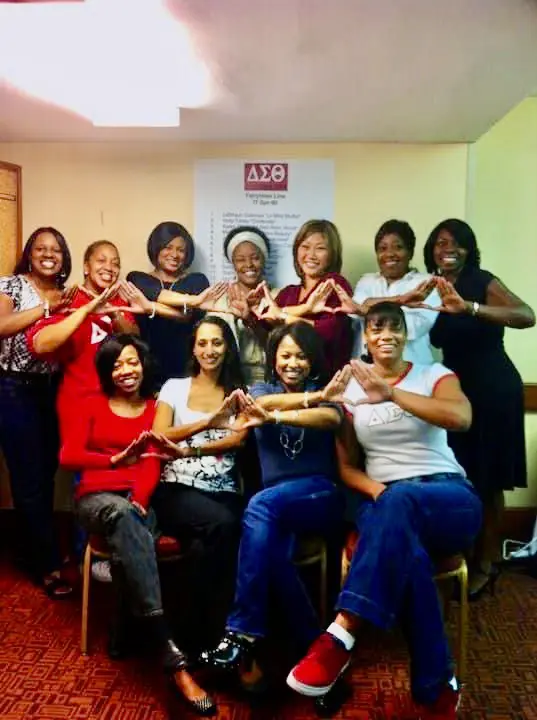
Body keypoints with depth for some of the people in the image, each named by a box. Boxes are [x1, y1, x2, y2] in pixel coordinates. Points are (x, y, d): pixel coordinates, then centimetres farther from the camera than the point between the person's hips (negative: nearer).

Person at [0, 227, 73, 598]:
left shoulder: (66, 295, 11)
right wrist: (46, 307, -21)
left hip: (53, 391, 6)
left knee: (48, 473, 11)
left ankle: (36, 549, 28)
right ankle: (49, 565, 7)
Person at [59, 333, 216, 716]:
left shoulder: (156, 408, 14)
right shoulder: (93, 405, 16)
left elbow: (153, 464, 0)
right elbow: (68, 456, 4)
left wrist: (139, 499, -19)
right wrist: (117, 459, -7)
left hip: (140, 500, 1)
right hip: (97, 498, -1)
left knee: (129, 520, -39)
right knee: (122, 515, -39)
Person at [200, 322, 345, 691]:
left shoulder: (325, 392, 7)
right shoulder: (261, 390, 15)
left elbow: (331, 418, -18)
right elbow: (264, 404, -11)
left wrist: (274, 416, -33)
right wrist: (313, 397, -18)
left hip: (322, 497, -2)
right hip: (278, 506, 2)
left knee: (261, 505, -34)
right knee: (274, 552, -33)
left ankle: (243, 634, -31)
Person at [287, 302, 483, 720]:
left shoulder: (434, 375, 7)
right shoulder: (351, 389, 13)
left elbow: (461, 418, -17)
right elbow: (347, 467, 13)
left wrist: (391, 393, -28)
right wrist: (376, 490, -10)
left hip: (450, 498, -1)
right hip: (384, 502, 1)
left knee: (401, 500, -40)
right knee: (407, 556, -38)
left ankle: (341, 635, -42)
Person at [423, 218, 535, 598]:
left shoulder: (482, 281, -13)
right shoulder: (434, 288, 5)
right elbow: (436, 340, 9)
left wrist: (468, 307, -41)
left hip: (494, 390, -6)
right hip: (458, 390, 6)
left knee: (486, 479, 1)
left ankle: (486, 563, 13)